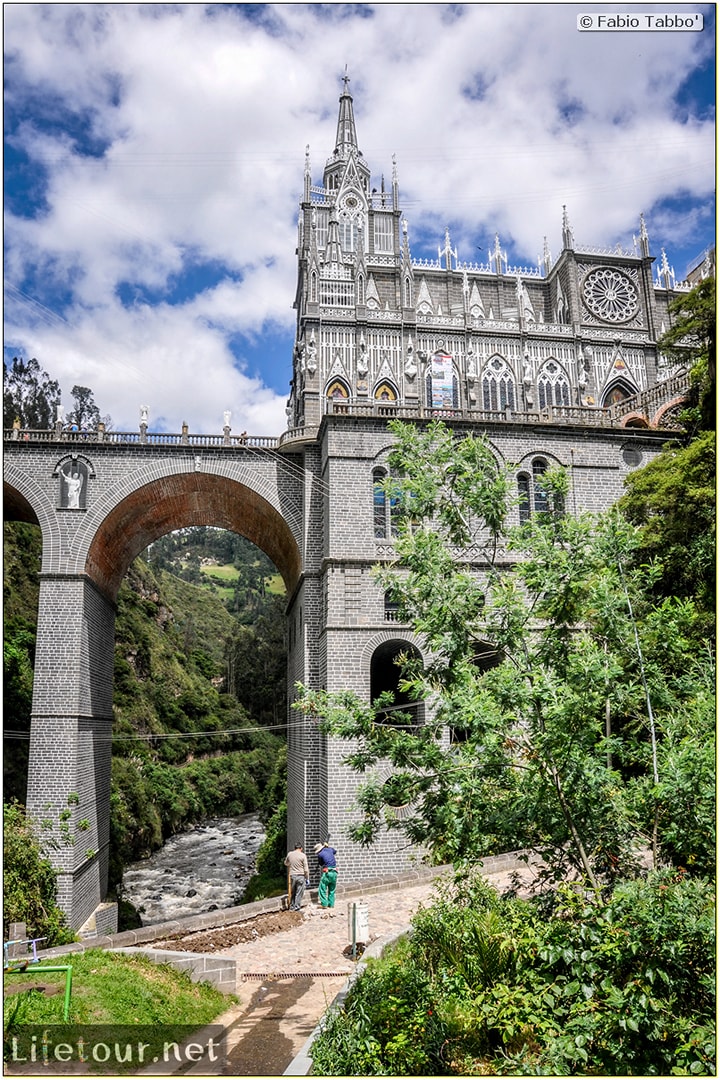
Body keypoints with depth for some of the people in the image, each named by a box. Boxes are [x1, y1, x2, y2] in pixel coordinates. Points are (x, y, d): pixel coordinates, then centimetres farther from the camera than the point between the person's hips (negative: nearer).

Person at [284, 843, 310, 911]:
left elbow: (286, 863, 22)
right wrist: (307, 879, 2)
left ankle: (292, 907, 20)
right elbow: (306, 869, -5)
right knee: (299, 893, 2)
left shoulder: (289, 854, 4)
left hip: (292, 876, 3)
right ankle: (297, 908, 0)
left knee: (292, 893, 15)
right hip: (301, 876, -3)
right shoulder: (303, 855, -6)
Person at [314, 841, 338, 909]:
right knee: (332, 890, 16)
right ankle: (331, 904, 14)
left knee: (322, 889, 0)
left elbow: (321, 864, 11)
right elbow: (335, 852, 37)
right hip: (334, 872, 6)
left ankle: (324, 904, -7)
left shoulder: (320, 854, -4)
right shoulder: (330, 849, 12)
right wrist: (328, 846, 40)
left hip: (327, 872, -6)